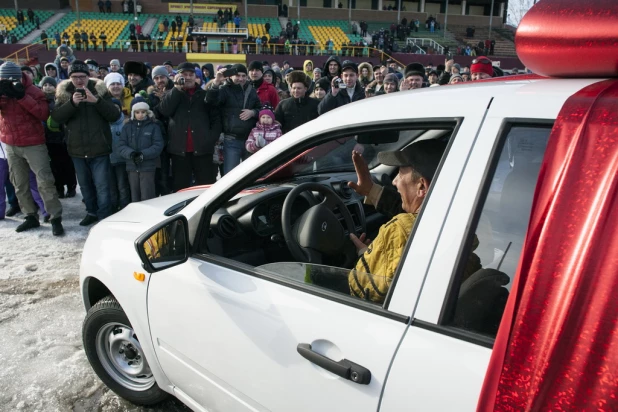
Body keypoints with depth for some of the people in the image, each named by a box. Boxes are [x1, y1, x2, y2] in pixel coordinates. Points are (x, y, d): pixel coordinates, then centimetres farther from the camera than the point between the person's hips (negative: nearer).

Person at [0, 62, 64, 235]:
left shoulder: (32, 91, -9)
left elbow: (44, 114, -20)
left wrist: (22, 97, -25)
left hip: (33, 144, -5)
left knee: (45, 181, -8)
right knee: (19, 184, 10)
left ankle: (56, 218, -4)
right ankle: (31, 217, 21)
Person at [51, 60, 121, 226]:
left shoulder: (100, 90, -2)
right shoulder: (64, 92, 3)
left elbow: (115, 115, -11)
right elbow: (56, 117, -8)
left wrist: (97, 101, -25)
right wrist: (72, 103, -24)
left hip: (99, 148, -3)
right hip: (77, 149, 4)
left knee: (102, 186, -3)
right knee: (85, 184, 17)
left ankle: (105, 218, 7)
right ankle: (91, 212, 34)